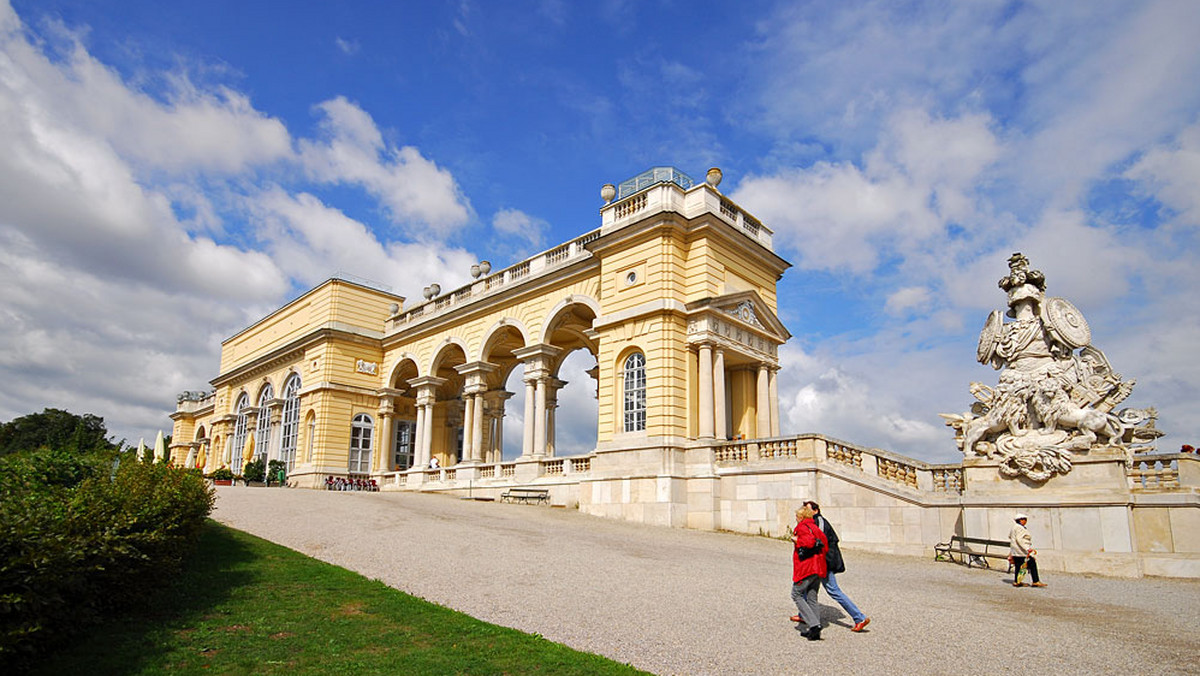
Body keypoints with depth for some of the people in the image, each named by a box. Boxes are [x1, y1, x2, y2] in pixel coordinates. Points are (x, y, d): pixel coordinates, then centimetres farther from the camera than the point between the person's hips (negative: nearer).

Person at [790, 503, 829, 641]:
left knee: (797, 594, 3)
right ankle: (814, 632, 12)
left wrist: (797, 541, -10)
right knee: (812, 598, 13)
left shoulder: (802, 527, -9)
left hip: (806, 567, -8)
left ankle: (814, 624, -9)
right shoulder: (815, 528, 16)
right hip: (818, 568, 8)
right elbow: (824, 543, 12)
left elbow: (809, 541, -25)